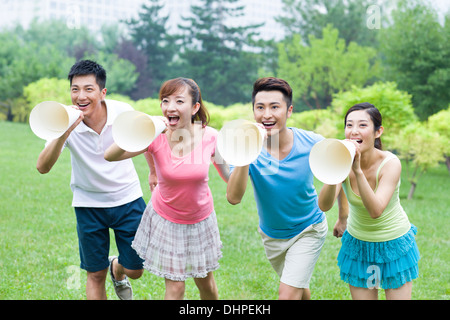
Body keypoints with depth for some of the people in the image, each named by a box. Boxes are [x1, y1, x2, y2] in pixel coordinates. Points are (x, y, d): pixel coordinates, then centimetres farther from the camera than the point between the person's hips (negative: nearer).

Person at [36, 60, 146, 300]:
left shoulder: (123, 111, -17)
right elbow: (42, 167, -31)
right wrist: (64, 133, -44)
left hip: (127, 199, 1)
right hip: (89, 203, -1)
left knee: (135, 270, 7)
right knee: (96, 275, 6)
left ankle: (117, 269, 41)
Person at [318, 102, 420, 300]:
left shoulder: (390, 163, -23)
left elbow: (375, 211, -35)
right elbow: (324, 205, -28)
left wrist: (358, 171, -44)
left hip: (394, 244, -2)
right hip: (358, 243, 2)